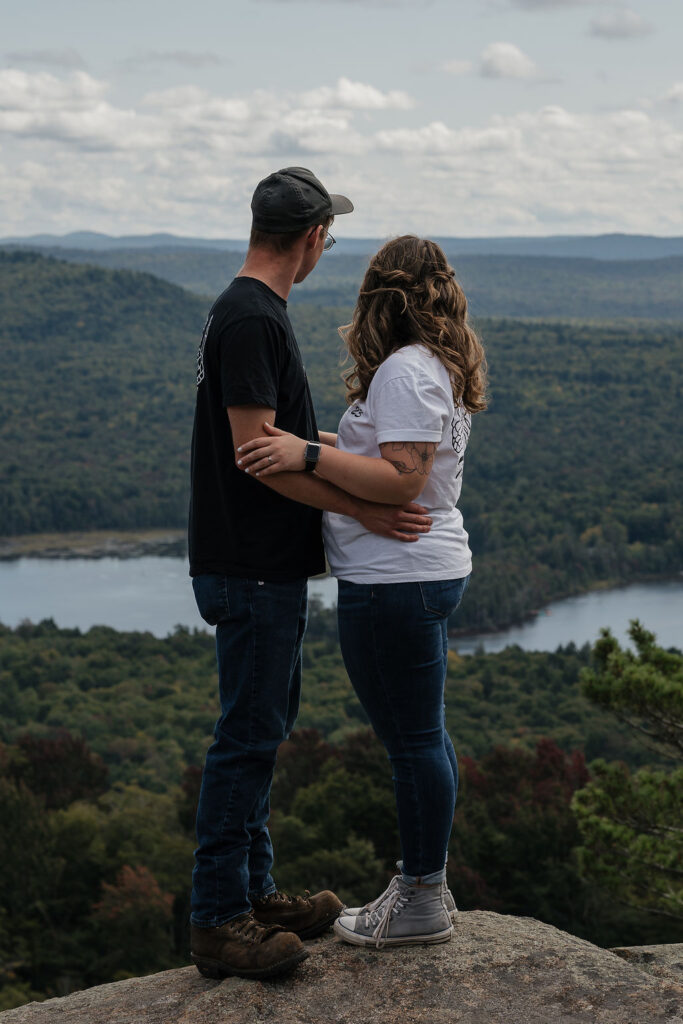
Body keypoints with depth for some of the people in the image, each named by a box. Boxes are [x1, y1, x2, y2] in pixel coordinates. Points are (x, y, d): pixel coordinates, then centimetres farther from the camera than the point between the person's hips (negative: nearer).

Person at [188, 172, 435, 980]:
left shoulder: (252, 311, 15)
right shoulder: (251, 319, -18)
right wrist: (361, 509, -20)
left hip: (270, 566, 11)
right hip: (252, 571, -11)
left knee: (265, 725, 16)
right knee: (248, 736, -6)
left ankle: (252, 891, 26)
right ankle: (217, 920, 1)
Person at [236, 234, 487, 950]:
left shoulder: (405, 371, -16)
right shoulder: (438, 367, 14)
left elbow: (403, 480, -25)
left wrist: (308, 455, -26)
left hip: (394, 583, -11)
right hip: (429, 569, 11)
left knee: (412, 739, -2)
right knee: (420, 736, 16)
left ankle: (421, 902, 7)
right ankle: (425, 885, 26)